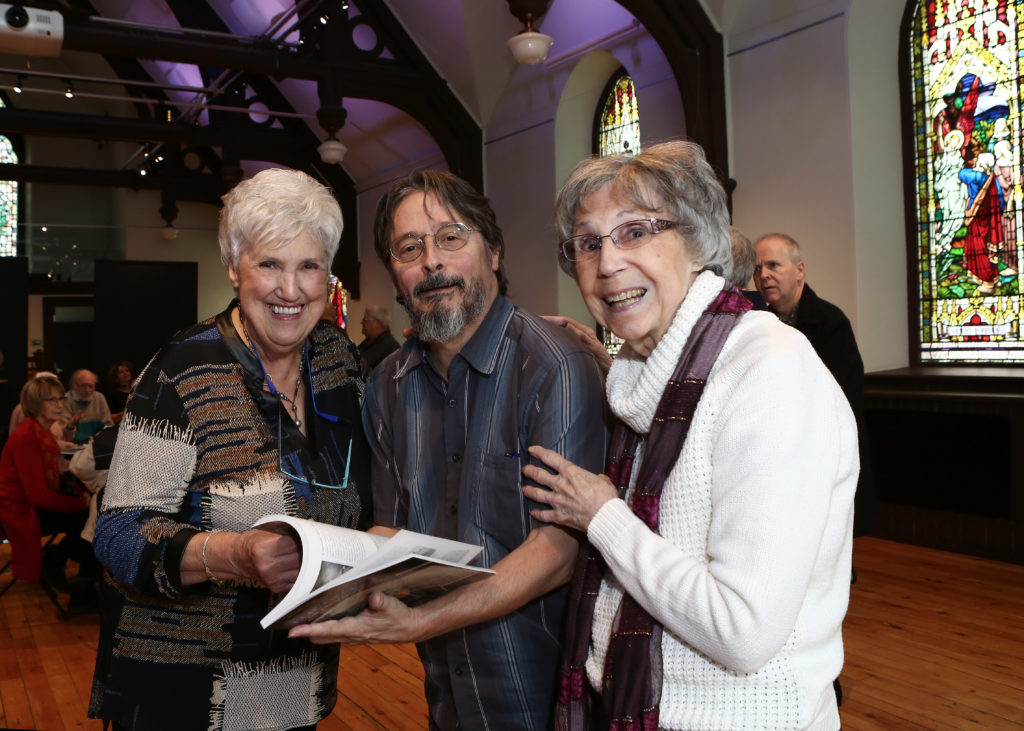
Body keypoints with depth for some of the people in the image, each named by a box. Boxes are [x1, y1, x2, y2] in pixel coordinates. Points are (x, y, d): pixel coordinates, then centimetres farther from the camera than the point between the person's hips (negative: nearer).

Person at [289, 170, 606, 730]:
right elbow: (392, 526, 9)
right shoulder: (387, 387, 3)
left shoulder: (553, 365, -19)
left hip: (539, 683, -6)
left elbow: (562, 546, -24)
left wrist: (420, 622, -32)